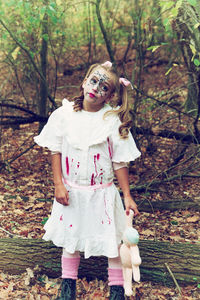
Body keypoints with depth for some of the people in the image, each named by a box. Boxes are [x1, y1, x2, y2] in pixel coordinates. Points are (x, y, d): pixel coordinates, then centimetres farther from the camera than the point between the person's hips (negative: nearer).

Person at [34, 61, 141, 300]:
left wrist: (127, 196, -6)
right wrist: (58, 184, -6)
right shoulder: (64, 114, -6)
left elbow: (120, 162, -6)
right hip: (71, 191, 2)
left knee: (113, 239, 5)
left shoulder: (113, 121, -11)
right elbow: (56, 151, 0)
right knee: (70, 236, 15)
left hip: (102, 193, -1)